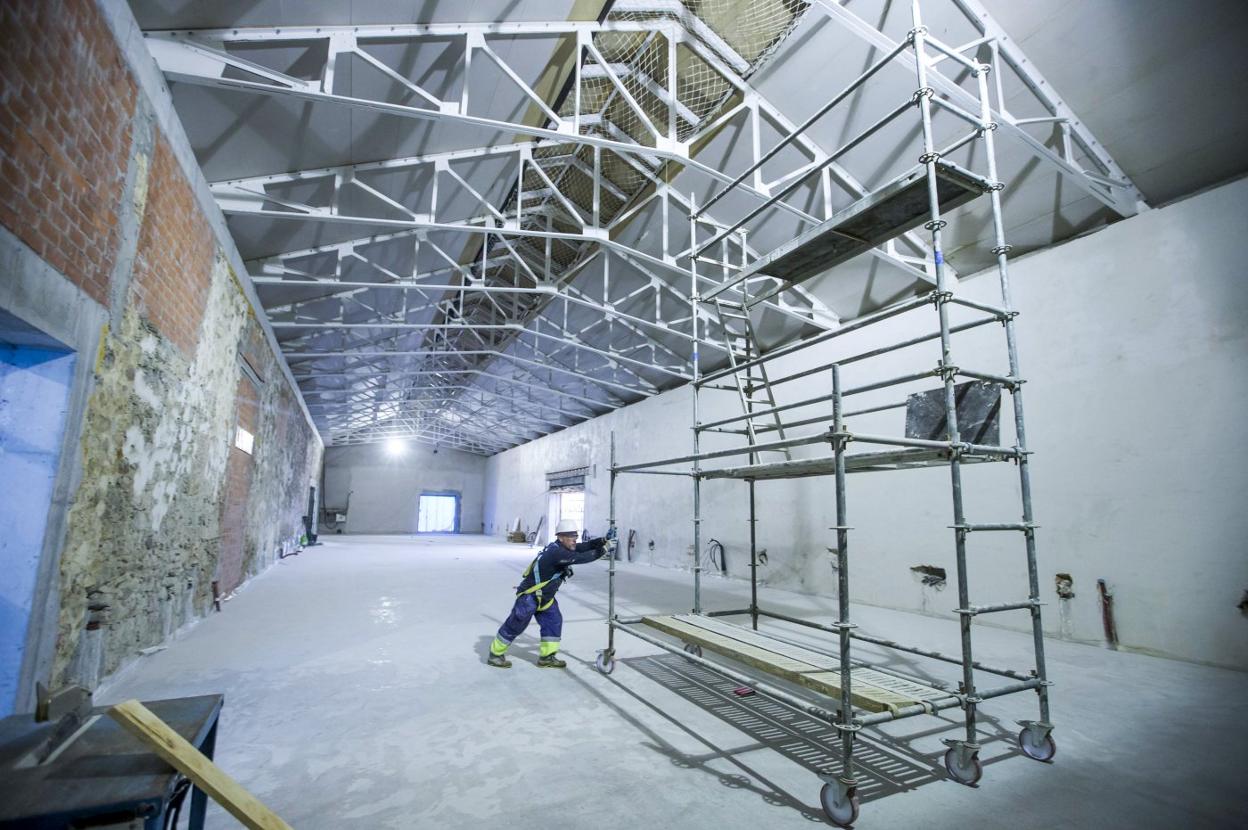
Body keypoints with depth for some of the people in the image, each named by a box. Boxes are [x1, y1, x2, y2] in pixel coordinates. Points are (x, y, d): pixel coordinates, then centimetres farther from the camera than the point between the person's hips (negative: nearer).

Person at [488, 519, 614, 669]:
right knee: (515, 626, 3)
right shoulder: (556, 552, -30)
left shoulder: (563, 548, -2)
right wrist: (603, 550, -33)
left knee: (554, 622, 5)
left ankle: (547, 657, 17)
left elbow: (584, 547, -5)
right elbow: (581, 558, -37)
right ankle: (495, 655, 21)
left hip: (545, 597, 9)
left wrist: (602, 541, -22)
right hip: (529, 596, -9)